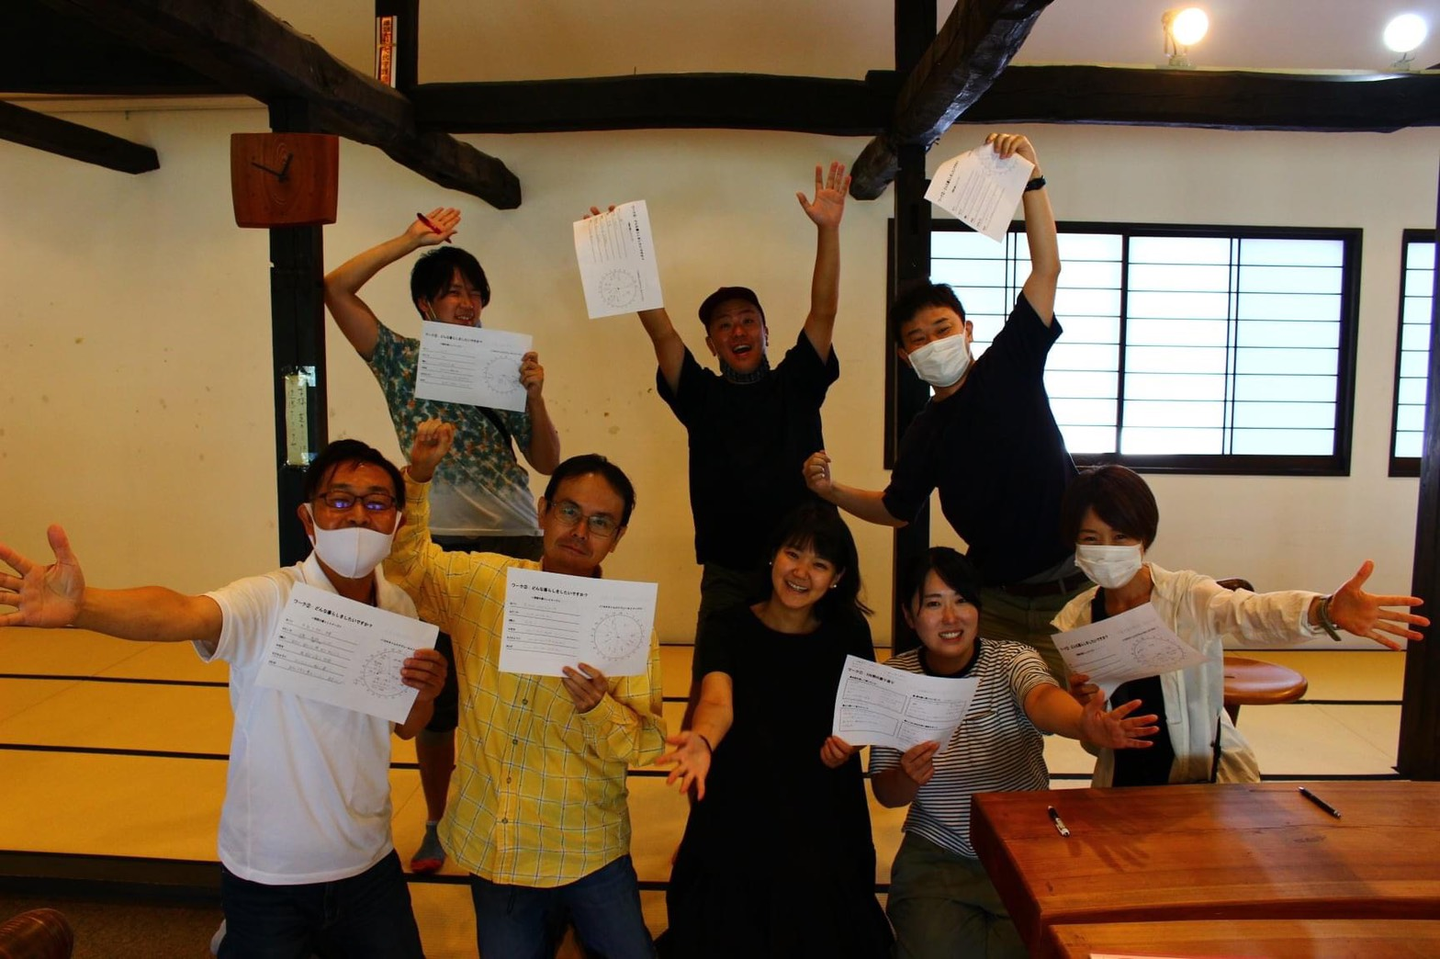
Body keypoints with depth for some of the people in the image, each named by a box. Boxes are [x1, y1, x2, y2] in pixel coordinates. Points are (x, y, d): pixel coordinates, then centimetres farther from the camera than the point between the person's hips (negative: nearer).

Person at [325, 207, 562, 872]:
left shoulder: (503, 367, 10)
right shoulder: (402, 360, 7)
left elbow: (548, 461, 7)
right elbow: (336, 289, -2)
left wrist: (534, 395, -7)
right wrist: (412, 239, -3)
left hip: (514, 542, 1)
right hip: (437, 543, -1)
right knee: (436, 693, 8)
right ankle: (438, 825, 28)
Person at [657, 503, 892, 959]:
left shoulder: (848, 633, 4)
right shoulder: (728, 628, -3)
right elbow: (718, 700, -21)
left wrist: (845, 743, -17)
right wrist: (703, 740, -45)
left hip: (824, 808, 2)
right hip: (739, 806, -1)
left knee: (809, 893, -22)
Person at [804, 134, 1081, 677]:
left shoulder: (1010, 366, -3)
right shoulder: (925, 433, 5)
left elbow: (1047, 268, -11)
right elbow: (896, 508, 16)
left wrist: (1031, 179, -20)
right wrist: (832, 491, -1)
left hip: (1071, 588, -2)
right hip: (995, 599, 3)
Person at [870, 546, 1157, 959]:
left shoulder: (1010, 658, -8)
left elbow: (1042, 699, -33)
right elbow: (885, 794, -3)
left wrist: (1085, 724, -56)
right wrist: (908, 777, -26)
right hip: (935, 858, 0)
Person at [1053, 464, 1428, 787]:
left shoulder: (1186, 595, -10)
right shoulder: (1075, 620, -3)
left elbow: (1251, 613, -32)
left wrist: (1325, 610, -51)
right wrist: (1077, 707, -21)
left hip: (1209, 777, -1)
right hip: (1121, 785, 1)